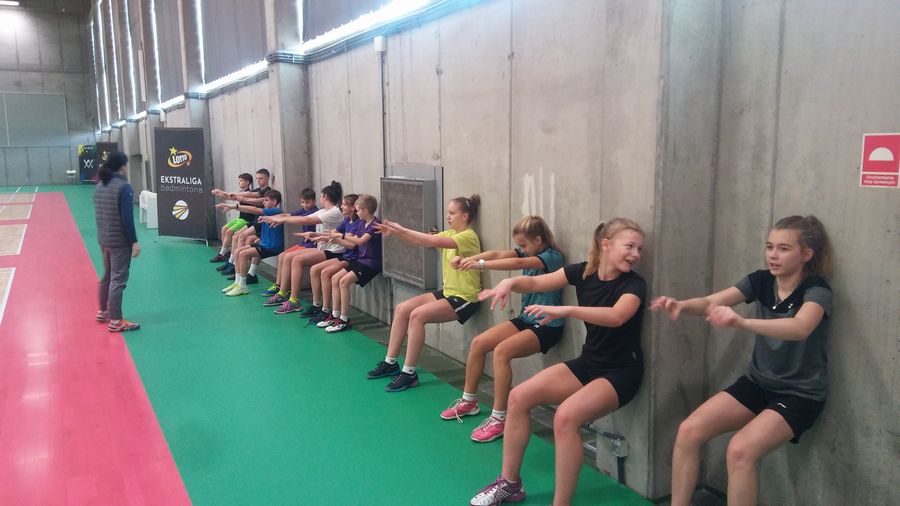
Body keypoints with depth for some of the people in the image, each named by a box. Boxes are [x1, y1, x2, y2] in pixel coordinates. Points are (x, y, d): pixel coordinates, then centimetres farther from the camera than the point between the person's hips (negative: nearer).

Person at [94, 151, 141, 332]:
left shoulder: (100, 186, 10)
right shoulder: (124, 187, -16)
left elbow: (100, 214, 14)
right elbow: (127, 218, -19)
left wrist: (104, 235, 20)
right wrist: (134, 241, -15)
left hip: (104, 239, 9)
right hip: (120, 241, -9)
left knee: (107, 276, 21)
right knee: (118, 280, -4)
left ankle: (103, 312, 34)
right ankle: (115, 321, -1)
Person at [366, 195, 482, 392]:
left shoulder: (468, 237, -17)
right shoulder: (450, 234, 10)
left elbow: (435, 241, -31)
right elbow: (423, 241, 1)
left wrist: (403, 230, -29)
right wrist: (396, 232, -14)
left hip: (464, 299, -9)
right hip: (448, 292, 9)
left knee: (417, 315, -25)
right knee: (401, 309, 0)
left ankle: (409, 373, -17)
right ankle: (390, 363, 8)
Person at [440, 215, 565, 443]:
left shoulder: (552, 257, -15)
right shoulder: (528, 252, 8)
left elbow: (518, 264, -32)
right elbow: (499, 254, -9)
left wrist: (480, 265, -37)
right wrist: (467, 259, -23)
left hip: (547, 327, -8)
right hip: (525, 319, 8)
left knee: (501, 351, -29)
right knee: (478, 342, -1)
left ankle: (499, 418, -21)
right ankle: (468, 401, 16)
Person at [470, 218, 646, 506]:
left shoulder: (634, 284, -16)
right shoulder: (583, 272, -1)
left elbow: (616, 316, -36)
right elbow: (535, 283, -1)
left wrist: (564, 311, -48)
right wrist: (510, 282, -23)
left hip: (621, 372, -6)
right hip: (587, 363, 6)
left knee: (566, 416, -31)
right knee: (519, 397, -6)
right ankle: (510, 483, 9)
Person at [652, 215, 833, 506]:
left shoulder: (816, 289, -17)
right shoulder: (761, 280, -1)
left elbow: (800, 328, -39)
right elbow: (710, 302, -12)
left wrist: (741, 322, -56)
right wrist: (681, 305, -36)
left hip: (800, 394, -5)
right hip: (757, 383, 6)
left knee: (740, 451, -28)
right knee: (688, 431, -11)